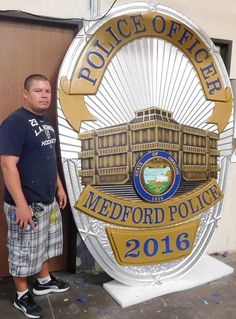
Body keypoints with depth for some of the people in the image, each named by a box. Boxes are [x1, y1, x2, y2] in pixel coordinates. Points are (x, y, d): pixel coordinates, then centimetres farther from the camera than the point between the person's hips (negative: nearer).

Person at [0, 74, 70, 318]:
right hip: (26, 203, -9)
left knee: (46, 243, 22)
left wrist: (59, 187, 17)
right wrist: (21, 204, -25)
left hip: (48, 200, 9)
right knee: (24, 251, 8)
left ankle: (44, 281, 43)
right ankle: (22, 296, 29)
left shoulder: (45, 121, 10)